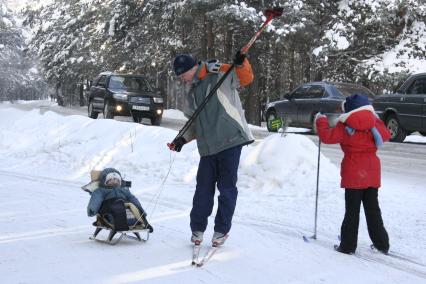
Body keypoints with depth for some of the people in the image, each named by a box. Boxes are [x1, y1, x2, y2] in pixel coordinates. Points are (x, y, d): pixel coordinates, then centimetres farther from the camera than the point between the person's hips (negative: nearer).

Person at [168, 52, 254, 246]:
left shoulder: (221, 74, 0)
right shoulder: (192, 93, 21)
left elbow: (246, 78, -6)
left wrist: (240, 64, -25)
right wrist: (183, 139, 11)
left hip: (230, 141, -6)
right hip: (208, 147, 6)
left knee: (227, 187, 1)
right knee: (203, 188, 8)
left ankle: (222, 230, 13)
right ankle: (197, 228, 20)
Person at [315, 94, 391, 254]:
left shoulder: (345, 126, -10)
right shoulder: (374, 122, 2)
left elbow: (327, 136, -10)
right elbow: (386, 135, 16)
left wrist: (321, 121, 6)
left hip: (353, 173, -4)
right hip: (372, 173, 4)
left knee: (352, 210, 2)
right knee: (372, 208, 13)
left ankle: (347, 246, 4)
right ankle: (382, 244, 18)